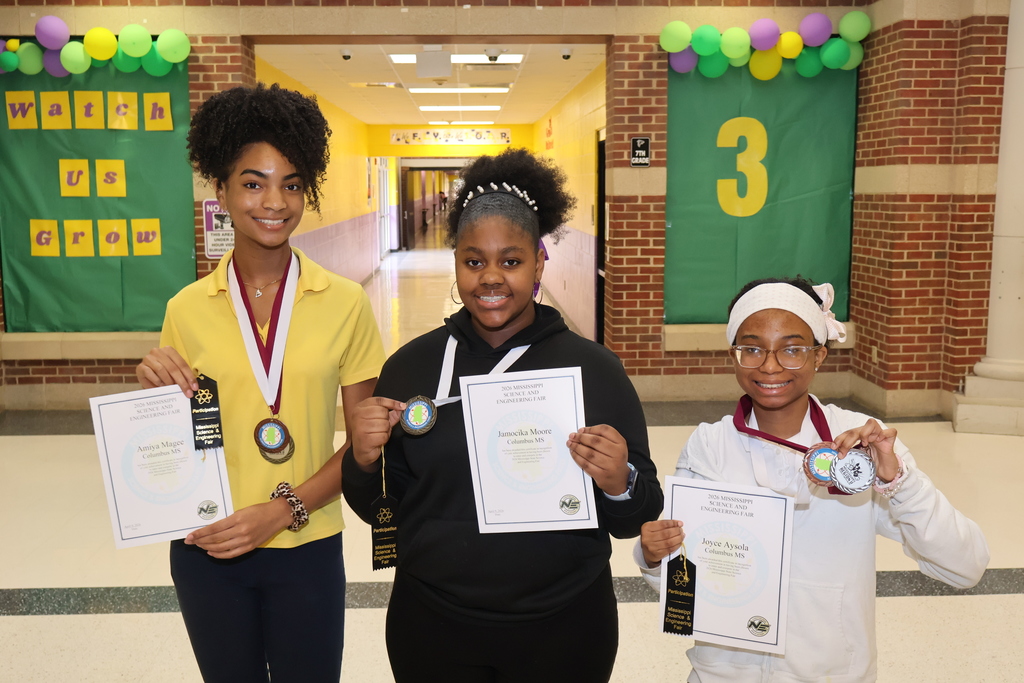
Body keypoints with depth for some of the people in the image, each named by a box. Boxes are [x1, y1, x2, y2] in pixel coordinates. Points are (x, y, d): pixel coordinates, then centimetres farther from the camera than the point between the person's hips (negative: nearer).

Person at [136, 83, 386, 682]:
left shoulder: (345, 303, -7)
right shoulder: (187, 310, -3)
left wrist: (284, 509, -15)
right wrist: (157, 393, -14)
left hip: (307, 550, -1)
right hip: (206, 551, 1)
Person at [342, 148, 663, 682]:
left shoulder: (594, 367, -8)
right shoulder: (410, 366, -4)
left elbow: (634, 522, -3)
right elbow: (376, 509, 4)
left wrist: (620, 486, -24)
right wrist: (363, 461, -16)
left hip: (564, 630, -1)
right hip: (433, 628, 1)